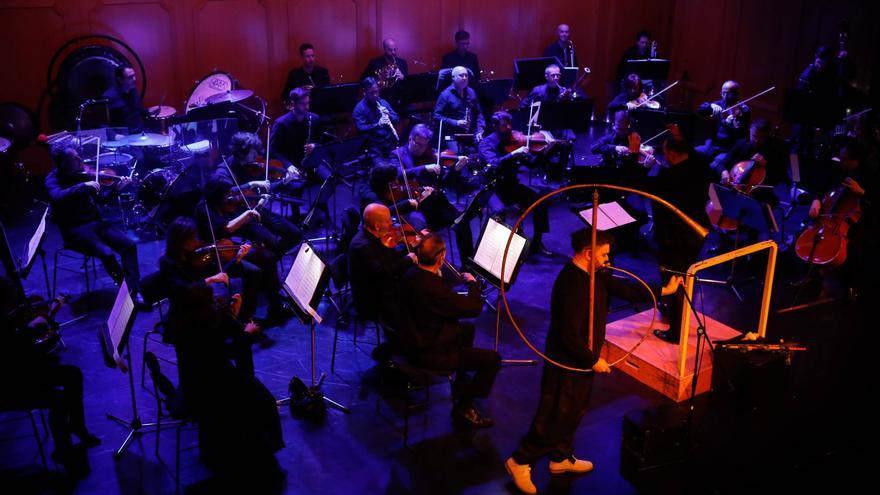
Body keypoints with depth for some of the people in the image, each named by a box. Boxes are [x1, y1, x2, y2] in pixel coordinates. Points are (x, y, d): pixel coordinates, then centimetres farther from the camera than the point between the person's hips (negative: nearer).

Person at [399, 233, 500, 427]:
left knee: (467, 329, 31)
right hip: (427, 353, -10)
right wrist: (472, 283, -7)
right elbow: (475, 308, -23)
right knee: (493, 359, -8)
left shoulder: (410, 273, -7)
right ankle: (463, 408, 8)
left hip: (414, 338, 10)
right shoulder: (433, 288, -34)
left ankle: (461, 383, 46)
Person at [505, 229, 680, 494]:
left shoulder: (593, 274, 0)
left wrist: (662, 290, 10)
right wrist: (593, 360, -17)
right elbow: (570, 336, -30)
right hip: (567, 363, -10)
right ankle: (519, 461, 17)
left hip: (582, 359, 10)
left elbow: (622, 288, 10)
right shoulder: (572, 285, -30)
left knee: (574, 412, 23)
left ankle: (562, 458, 41)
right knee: (555, 417, 2)